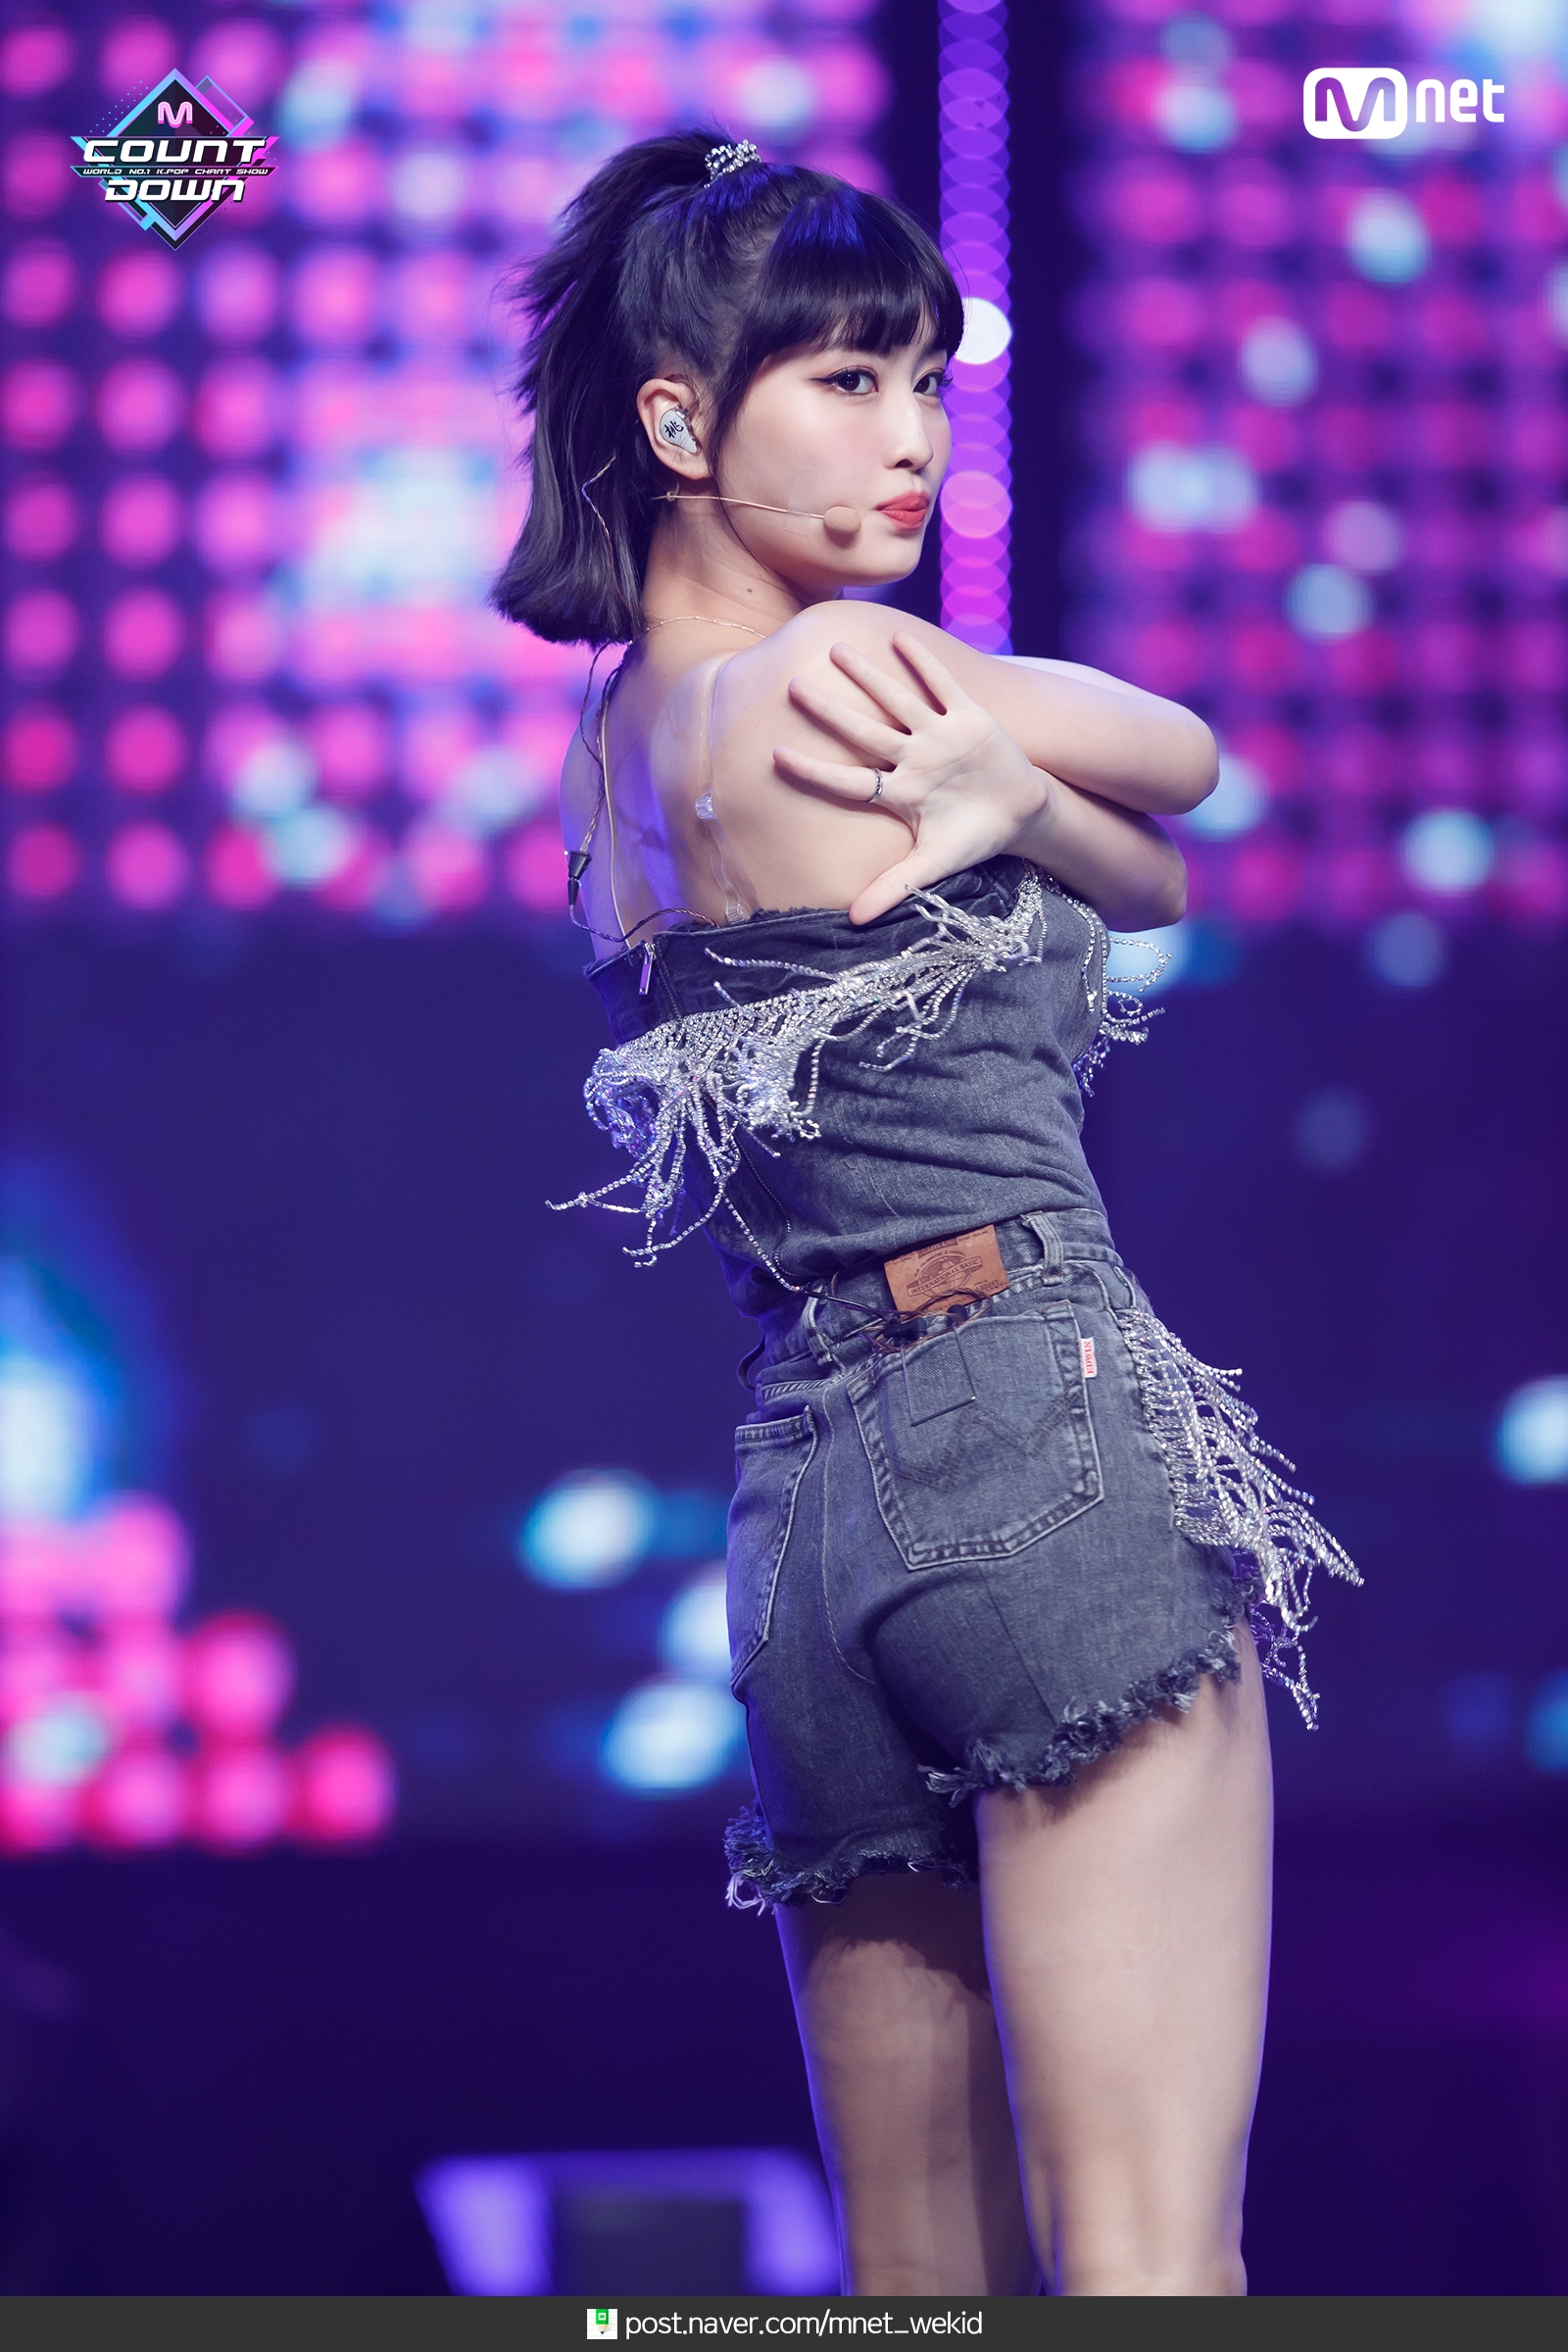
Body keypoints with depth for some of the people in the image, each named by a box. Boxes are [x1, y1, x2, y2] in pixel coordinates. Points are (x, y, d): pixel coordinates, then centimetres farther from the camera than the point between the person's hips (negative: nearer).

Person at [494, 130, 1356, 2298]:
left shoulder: (615, 739, 20)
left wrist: (1000, 793, 1)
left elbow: (1140, 887, 18)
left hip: (804, 1482, 9)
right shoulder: (838, 675, -5)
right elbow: (1184, 764, 9)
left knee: (918, 2274, 11)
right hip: (1043, 1424, -9)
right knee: (1149, 2259, -14)